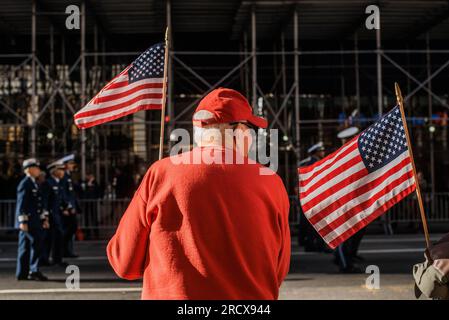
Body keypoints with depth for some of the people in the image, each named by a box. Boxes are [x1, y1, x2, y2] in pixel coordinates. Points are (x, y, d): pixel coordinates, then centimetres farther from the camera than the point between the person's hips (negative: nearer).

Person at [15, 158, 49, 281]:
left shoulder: (34, 183, 19)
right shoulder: (24, 184, -11)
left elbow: (40, 203, 22)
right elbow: (21, 204, -16)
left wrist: (44, 218, 20)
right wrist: (23, 221, -20)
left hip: (34, 221, 9)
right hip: (28, 221, -9)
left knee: (25, 247, 10)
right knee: (36, 244, -11)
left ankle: (22, 274, 13)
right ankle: (34, 271, -9)